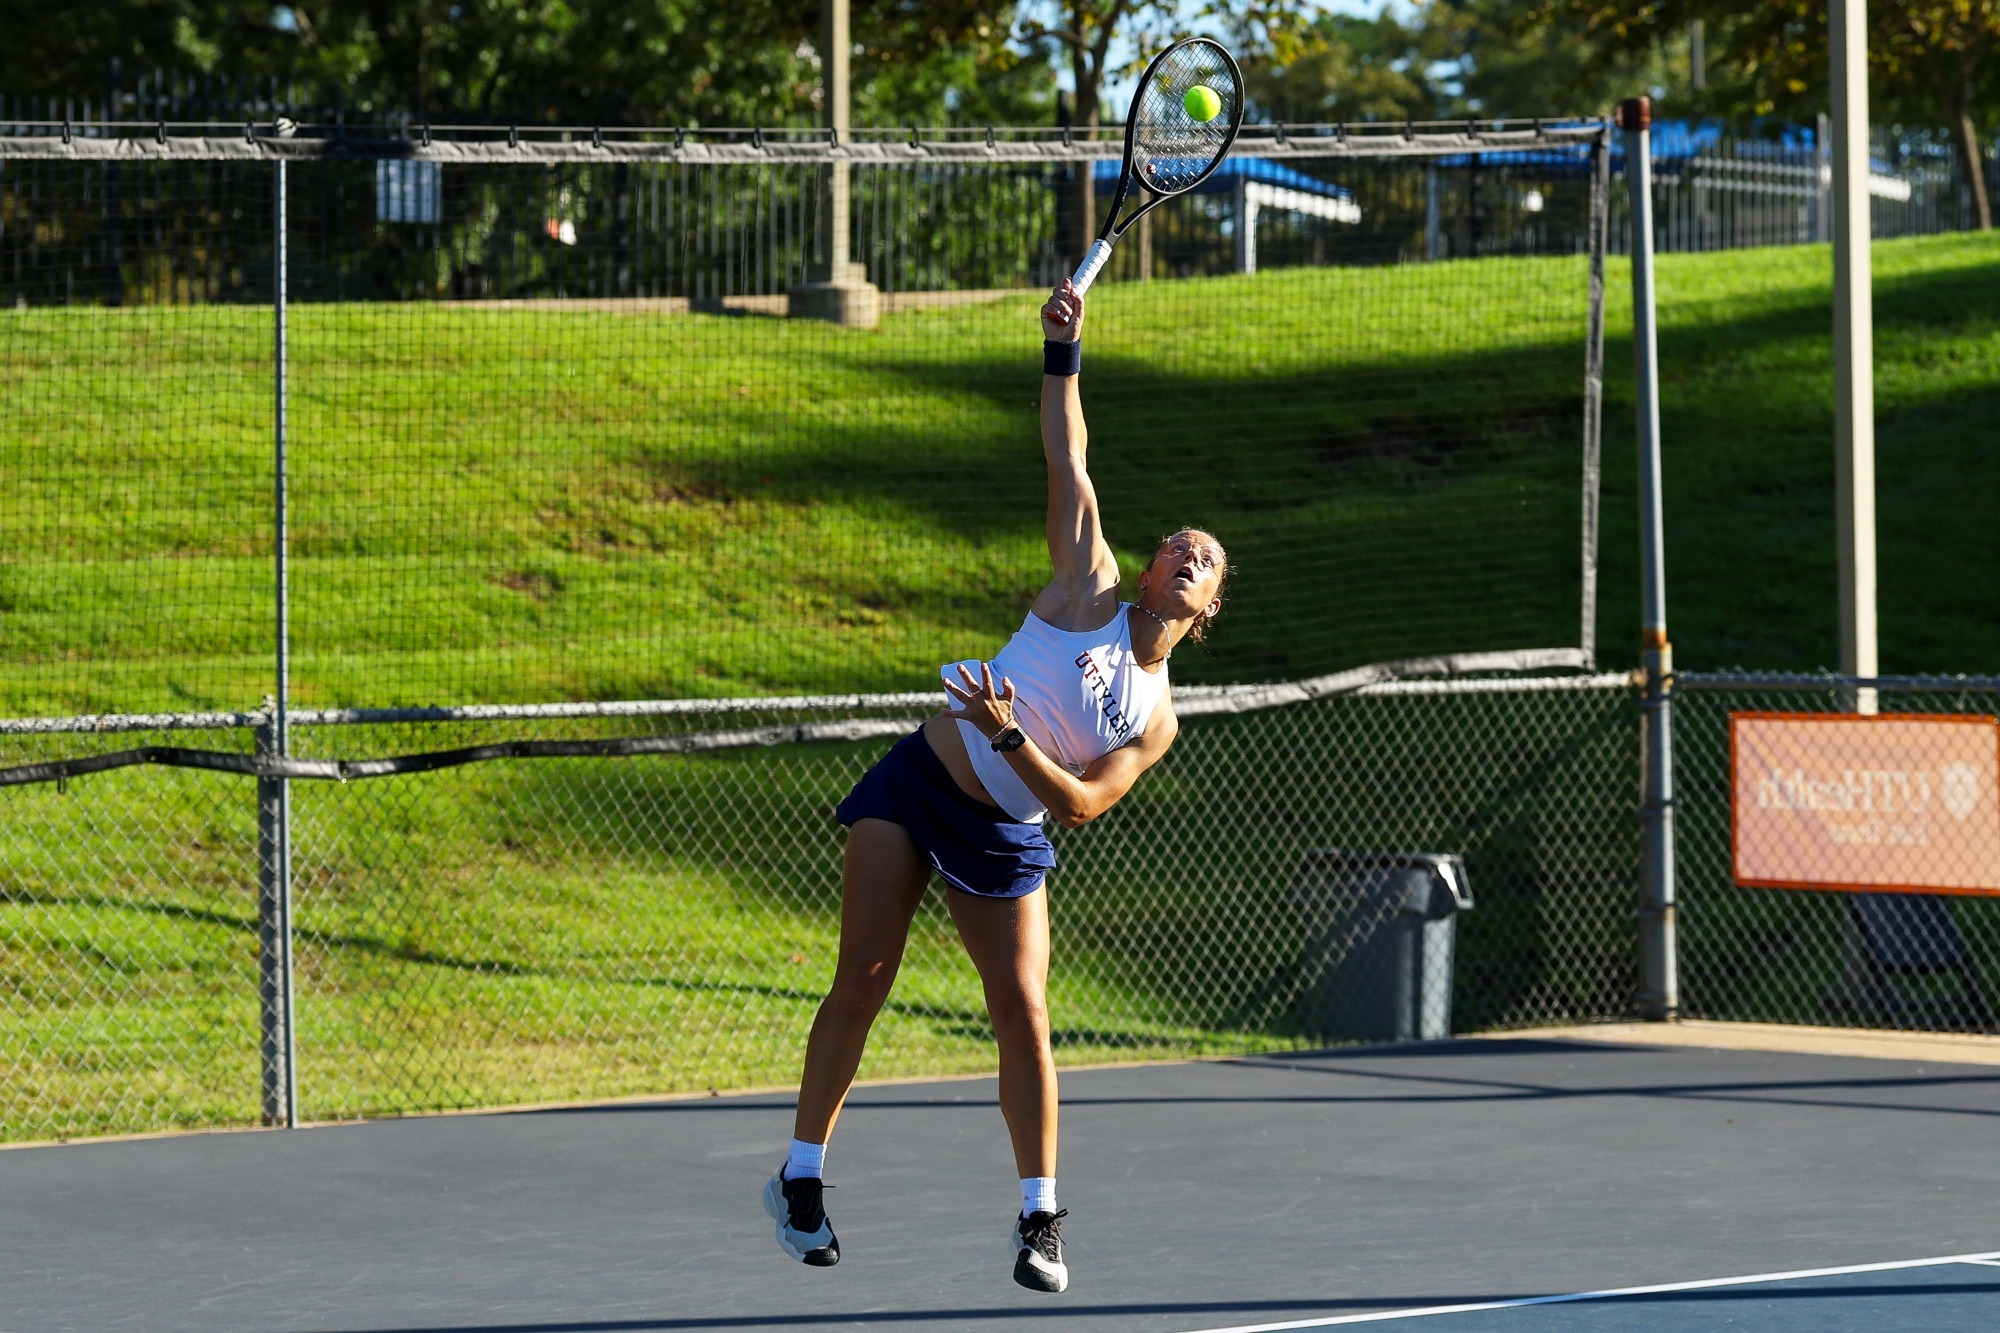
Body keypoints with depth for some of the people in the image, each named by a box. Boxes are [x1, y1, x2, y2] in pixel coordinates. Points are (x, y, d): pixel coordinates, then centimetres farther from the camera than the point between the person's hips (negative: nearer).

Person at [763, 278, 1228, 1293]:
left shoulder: (1156, 721, 3)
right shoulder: (1091, 592, 0)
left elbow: (1080, 804, -8)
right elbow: (1067, 463, -2)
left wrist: (1013, 740, -22)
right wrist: (1063, 353, -11)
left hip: (1003, 841, 2)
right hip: (913, 788, -2)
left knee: (1023, 1014, -9)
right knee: (863, 981, -8)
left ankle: (1038, 1217, 4)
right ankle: (800, 1177, 4)